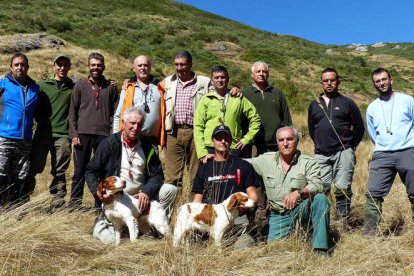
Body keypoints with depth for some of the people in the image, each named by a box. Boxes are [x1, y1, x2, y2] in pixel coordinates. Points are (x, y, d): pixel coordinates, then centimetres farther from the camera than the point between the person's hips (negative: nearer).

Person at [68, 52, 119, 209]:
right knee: (80, 171, 3)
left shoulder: (110, 87, 10)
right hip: (83, 134, 0)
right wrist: (73, 134, -2)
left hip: (104, 135, 0)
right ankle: (74, 206, 12)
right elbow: (72, 112, 7)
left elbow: (115, 112, 7)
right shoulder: (80, 86, 9)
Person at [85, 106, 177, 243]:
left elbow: (157, 174, 2)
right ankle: (102, 225, 18)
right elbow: (90, 171, 0)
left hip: (141, 194, 4)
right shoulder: (110, 143, -3)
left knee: (171, 190, -13)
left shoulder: (146, 145, 5)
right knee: (112, 238, -17)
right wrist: (96, 190, -18)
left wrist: (147, 192, -16)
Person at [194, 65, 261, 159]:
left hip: (233, 149, 1)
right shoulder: (205, 99, 7)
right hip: (210, 148, -1)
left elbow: (255, 119, 15)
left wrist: (246, 139, 6)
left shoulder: (238, 99, 10)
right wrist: (202, 153, -6)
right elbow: (198, 127, 2)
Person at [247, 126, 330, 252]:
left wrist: (299, 192, -35)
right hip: (278, 216, 2)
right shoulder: (266, 160, 5)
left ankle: (320, 248, -24)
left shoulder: (308, 163, -4)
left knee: (320, 198, -29)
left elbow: (317, 185, -17)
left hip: (301, 210, -2)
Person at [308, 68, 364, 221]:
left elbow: (359, 127, 9)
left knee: (343, 188, -5)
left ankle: (343, 221, 5)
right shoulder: (314, 105, 13)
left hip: (343, 153, -2)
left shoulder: (347, 103, 5)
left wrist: (350, 146, 5)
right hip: (321, 155, 3)